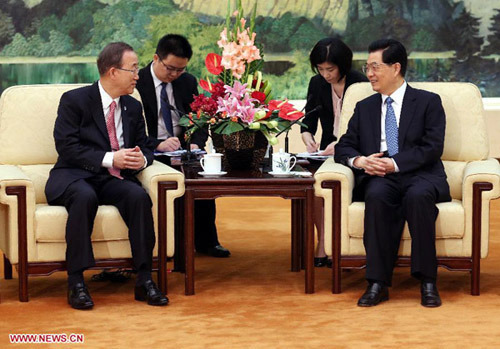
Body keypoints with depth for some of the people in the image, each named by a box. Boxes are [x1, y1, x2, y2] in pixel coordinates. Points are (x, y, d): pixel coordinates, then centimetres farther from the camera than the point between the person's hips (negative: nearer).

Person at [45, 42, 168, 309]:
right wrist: (109, 159, -21)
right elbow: (66, 146, -12)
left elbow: (143, 147, 17)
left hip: (114, 179, 4)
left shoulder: (133, 107, 15)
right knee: (85, 197, -39)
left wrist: (141, 159, -10)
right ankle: (75, 282, -33)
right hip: (73, 177, -4)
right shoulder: (74, 101, -3)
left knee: (138, 196, -29)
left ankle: (144, 280, -26)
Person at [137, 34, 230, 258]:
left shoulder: (188, 82, 10)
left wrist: (195, 143, -11)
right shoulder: (136, 84, -6)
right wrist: (158, 145, -28)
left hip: (183, 148, 5)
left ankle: (205, 241, -11)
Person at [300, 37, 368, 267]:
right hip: (327, 151, 4)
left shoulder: (359, 84, -7)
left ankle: (323, 247, -22)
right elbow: (308, 122, 10)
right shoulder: (317, 84, 8)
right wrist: (308, 139, -13)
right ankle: (322, 246, -20)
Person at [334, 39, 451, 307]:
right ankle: (378, 283, -33)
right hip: (379, 178, 2)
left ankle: (427, 281, -31)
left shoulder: (428, 102, 10)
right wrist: (359, 160, -9)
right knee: (377, 196, -34)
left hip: (420, 176, -2)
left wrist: (394, 163, -17)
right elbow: (344, 147, 15)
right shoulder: (364, 108, 22)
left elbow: (432, 147, -3)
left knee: (418, 196, -38)